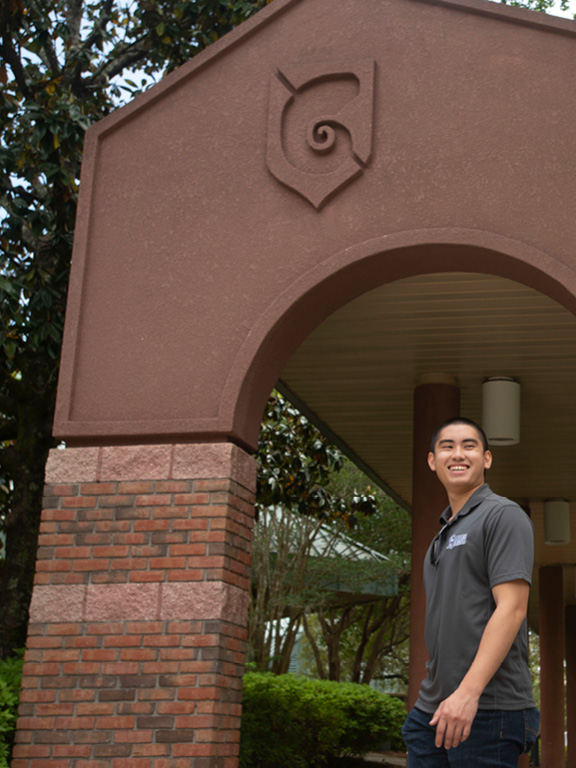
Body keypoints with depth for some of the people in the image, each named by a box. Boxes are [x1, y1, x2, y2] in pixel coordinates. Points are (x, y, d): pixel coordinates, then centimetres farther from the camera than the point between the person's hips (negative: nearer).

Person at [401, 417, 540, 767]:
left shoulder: (503, 515, -5)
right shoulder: (443, 534, 21)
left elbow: (512, 607, -16)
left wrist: (468, 692, -24)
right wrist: (430, 700, 15)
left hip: (488, 711, -8)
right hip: (434, 709, 8)